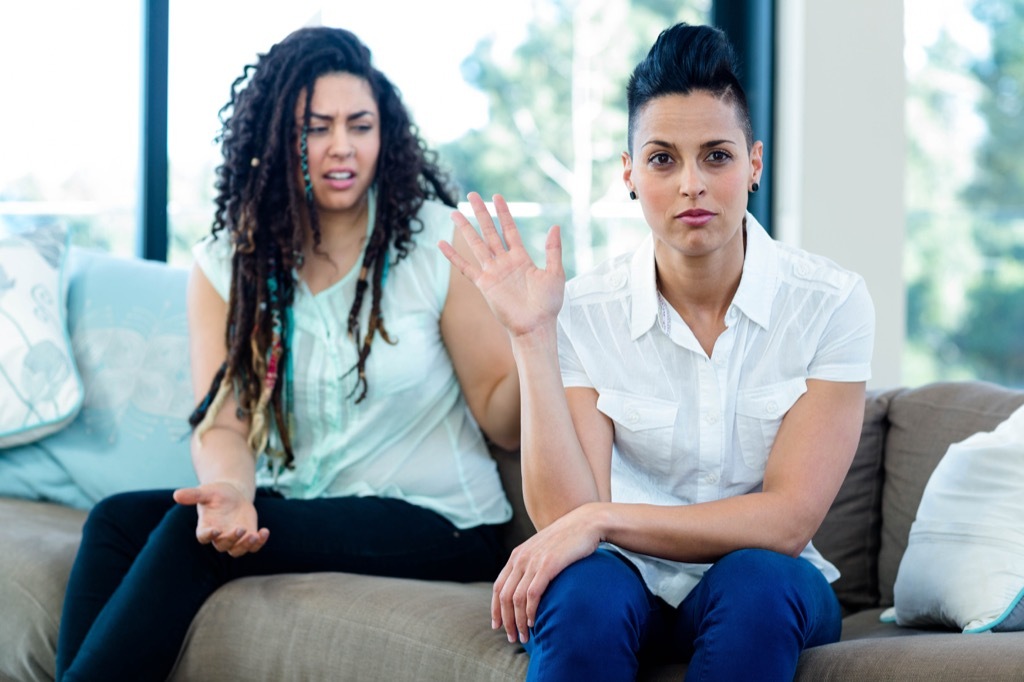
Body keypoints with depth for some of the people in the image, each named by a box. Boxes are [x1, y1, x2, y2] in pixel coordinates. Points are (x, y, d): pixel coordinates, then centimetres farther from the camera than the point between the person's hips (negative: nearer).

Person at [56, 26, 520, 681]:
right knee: (118, 519, -19)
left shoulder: (440, 241, -5)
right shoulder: (226, 265, 6)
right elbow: (224, 421, -4)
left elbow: (503, 421, -7)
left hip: (433, 524, -4)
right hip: (290, 507, 4)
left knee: (190, 535, -24)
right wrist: (229, 489, -27)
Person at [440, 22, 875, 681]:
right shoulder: (584, 310, -6)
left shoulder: (830, 301, -9)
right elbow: (566, 514, -15)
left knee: (754, 581, -34)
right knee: (583, 586, -34)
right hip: (631, 583, 0)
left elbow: (787, 521, -14)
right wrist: (532, 338, -20)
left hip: (770, 600, 1)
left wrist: (601, 520, -22)